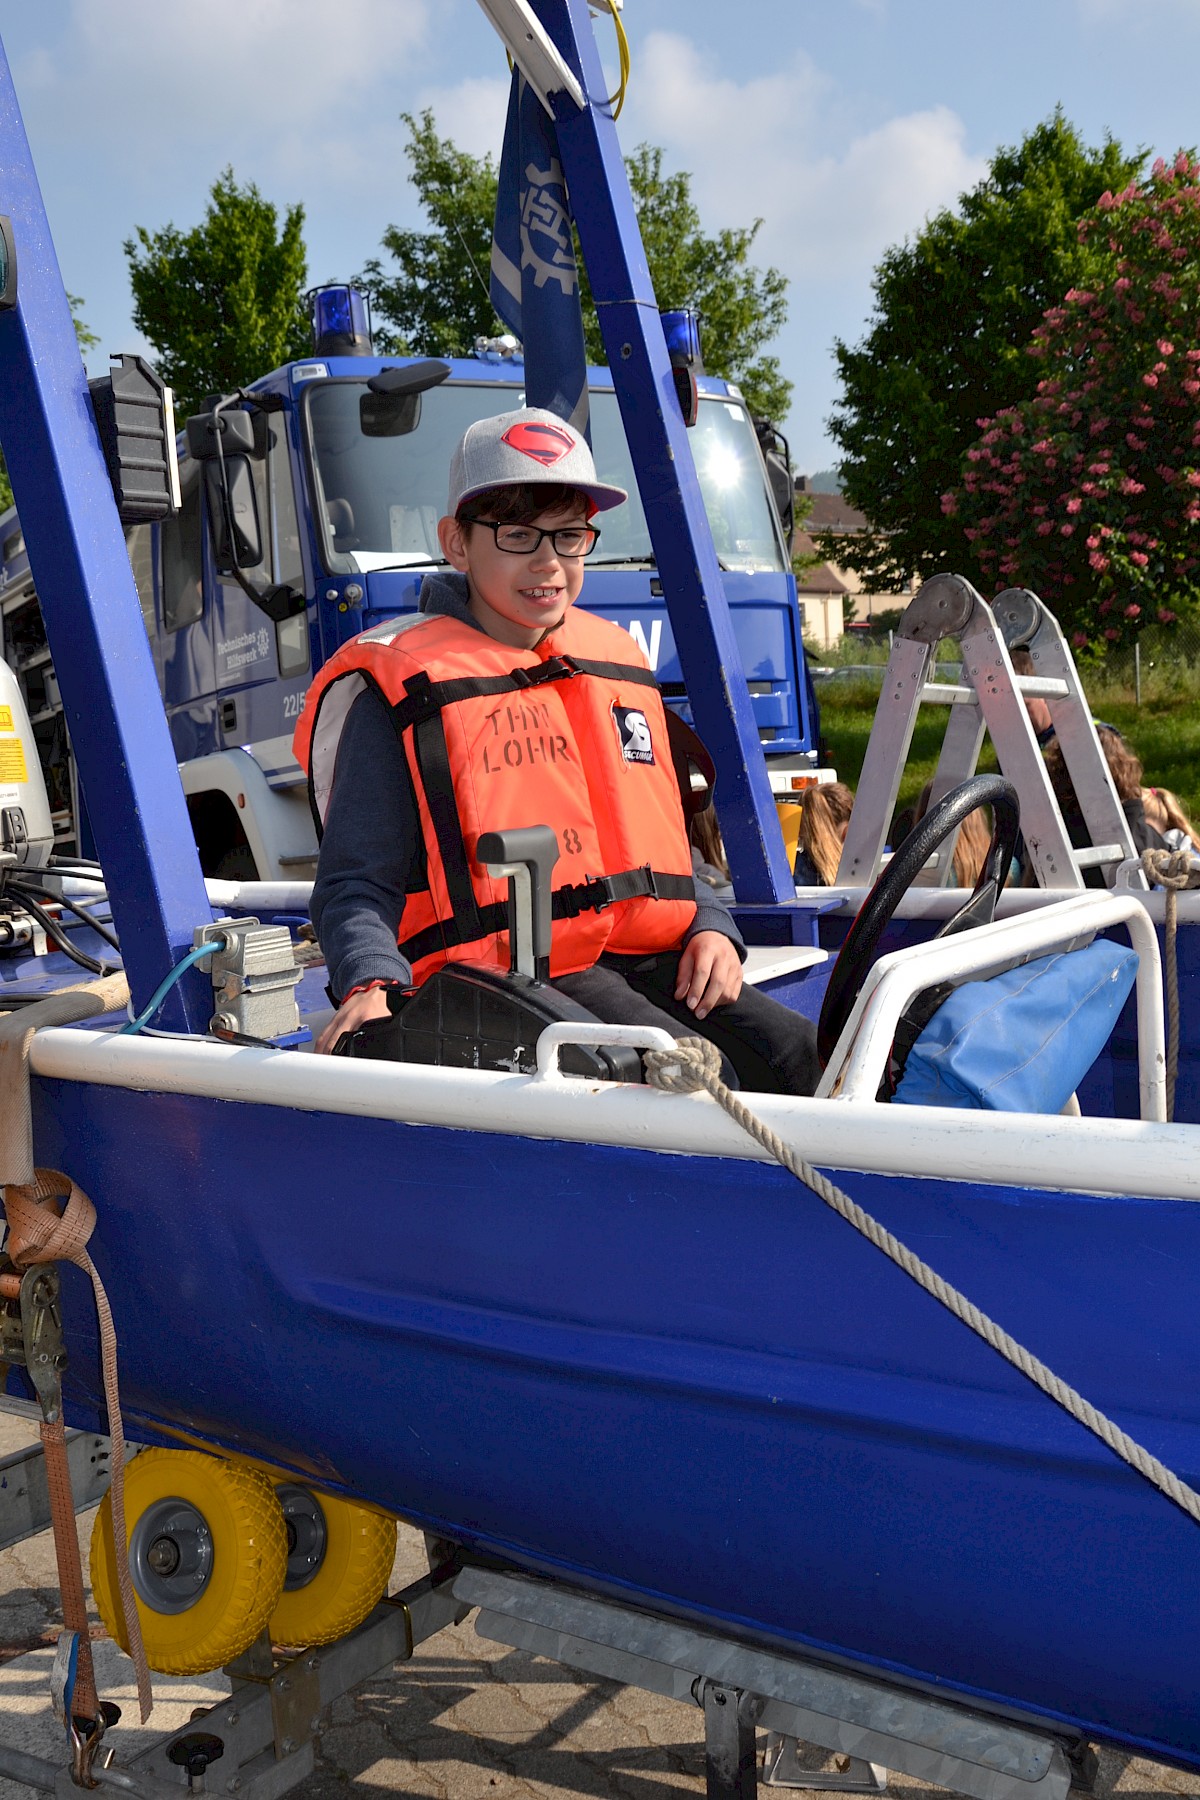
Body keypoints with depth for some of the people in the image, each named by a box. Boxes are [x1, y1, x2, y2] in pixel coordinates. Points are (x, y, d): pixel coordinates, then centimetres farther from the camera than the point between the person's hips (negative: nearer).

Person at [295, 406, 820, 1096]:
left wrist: (711, 928, 8)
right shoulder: (402, 691, 0)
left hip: (647, 958, 6)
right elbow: (358, 881, -4)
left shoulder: (617, 663, 20)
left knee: (803, 1056, -13)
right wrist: (369, 986, -24)